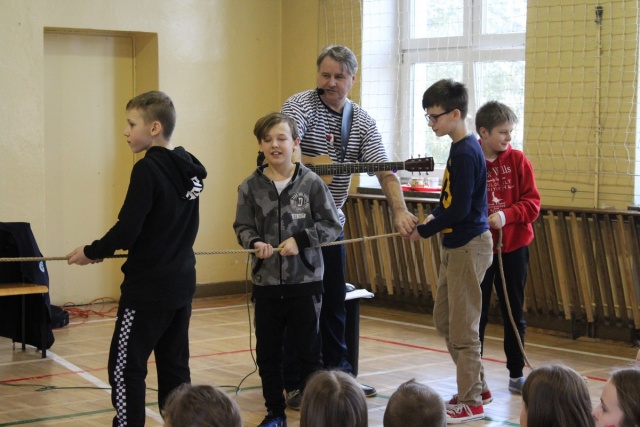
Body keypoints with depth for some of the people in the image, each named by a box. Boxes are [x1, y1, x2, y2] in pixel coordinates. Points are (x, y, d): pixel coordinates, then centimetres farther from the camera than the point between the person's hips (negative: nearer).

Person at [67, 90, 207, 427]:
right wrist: (105, 251, 19)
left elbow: (128, 229, -20)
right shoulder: (188, 168, 8)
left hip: (148, 287, -8)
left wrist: (92, 252, -3)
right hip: (181, 283, 8)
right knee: (174, 366, 12)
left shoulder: (148, 169, -17)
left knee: (126, 367, -2)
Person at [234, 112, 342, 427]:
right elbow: (243, 227, 3)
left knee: (308, 351, 7)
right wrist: (255, 243, -18)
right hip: (265, 282, 2)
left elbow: (332, 226, -5)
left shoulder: (311, 182, -7)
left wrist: (300, 240, -16)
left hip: (305, 281, -2)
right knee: (267, 352, 11)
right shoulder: (250, 186, -2)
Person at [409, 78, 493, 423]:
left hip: (468, 246, -10)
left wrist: (424, 231, -12)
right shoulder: (460, 148, 10)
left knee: (462, 327, -2)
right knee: (443, 320, 16)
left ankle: (471, 402, 9)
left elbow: (460, 209, -22)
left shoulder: (465, 153, -19)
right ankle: (477, 386, 26)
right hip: (455, 245, 10)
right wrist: (433, 217, 3)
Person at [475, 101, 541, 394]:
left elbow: (532, 203, -5)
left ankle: (516, 374, 22)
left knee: (514, 314, 11)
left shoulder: (518, 161, -2)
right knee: (476, 314, 6)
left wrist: (507, 215, -20)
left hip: (513, 248, 1)